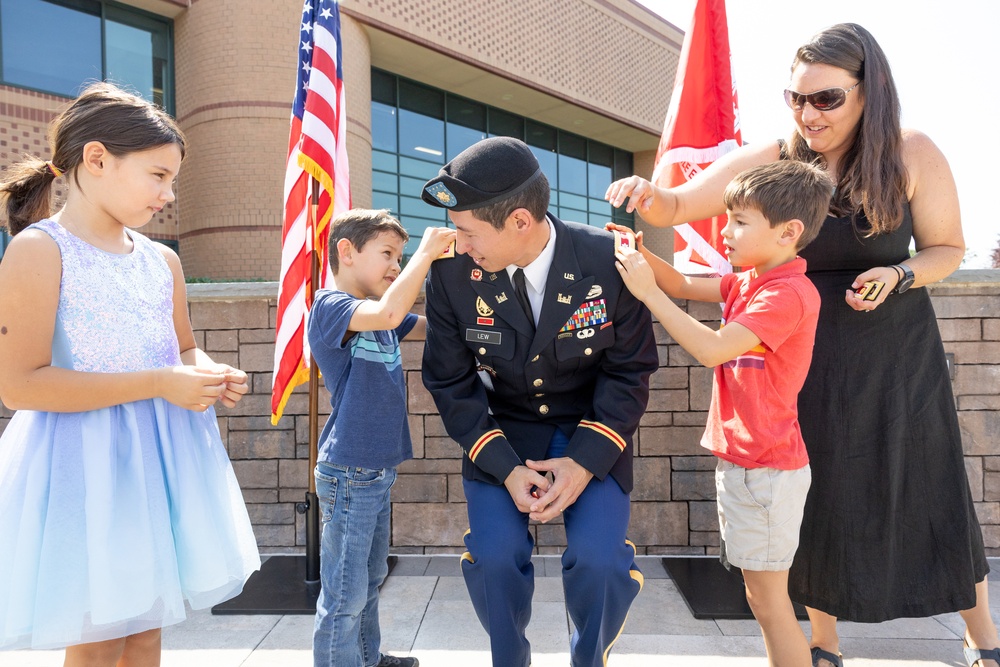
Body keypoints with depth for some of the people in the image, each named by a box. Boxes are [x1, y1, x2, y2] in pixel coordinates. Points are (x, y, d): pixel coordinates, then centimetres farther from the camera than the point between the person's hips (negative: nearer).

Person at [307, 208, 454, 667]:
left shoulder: (378, 312, 10)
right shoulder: (330, 306, -15)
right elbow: (388, 313, -34)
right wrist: (425, 252, -24)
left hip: (379, 470, 9)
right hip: (349, 474, -9)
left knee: (370, 579, 24)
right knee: (344, 595, 2)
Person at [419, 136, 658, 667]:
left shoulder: (607, 260, -18)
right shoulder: (451, 272, -14)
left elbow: (630, 369, -8)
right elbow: (451, 382, -5)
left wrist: (585, 461, -19)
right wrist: (506, 468, -16)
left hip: (592, 430, 0)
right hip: (501, 432, 1)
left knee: (597, 560, -17)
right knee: (495, 559, -15)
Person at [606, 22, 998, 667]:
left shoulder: (913, 156, -10)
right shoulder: (773, 159, -10)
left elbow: (948, 248, 0)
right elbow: (679, 205, -11)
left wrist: (899, 275, -20)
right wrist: (648, 196, -33)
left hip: (898, 354, 0)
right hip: (810, 354, 0)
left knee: (933, 492, 9)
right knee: (821, 493, 10)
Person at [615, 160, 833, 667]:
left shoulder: (788, 293, -20)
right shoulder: (750, 283, 9)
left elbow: (712, 349, -28)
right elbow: (684, 287, 12)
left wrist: (649, 292, -24)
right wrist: (643, 254, -4)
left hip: (765, 468, -9)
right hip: (740, 459, 9)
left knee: (768, 601, 3)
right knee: (762, 597, 20)